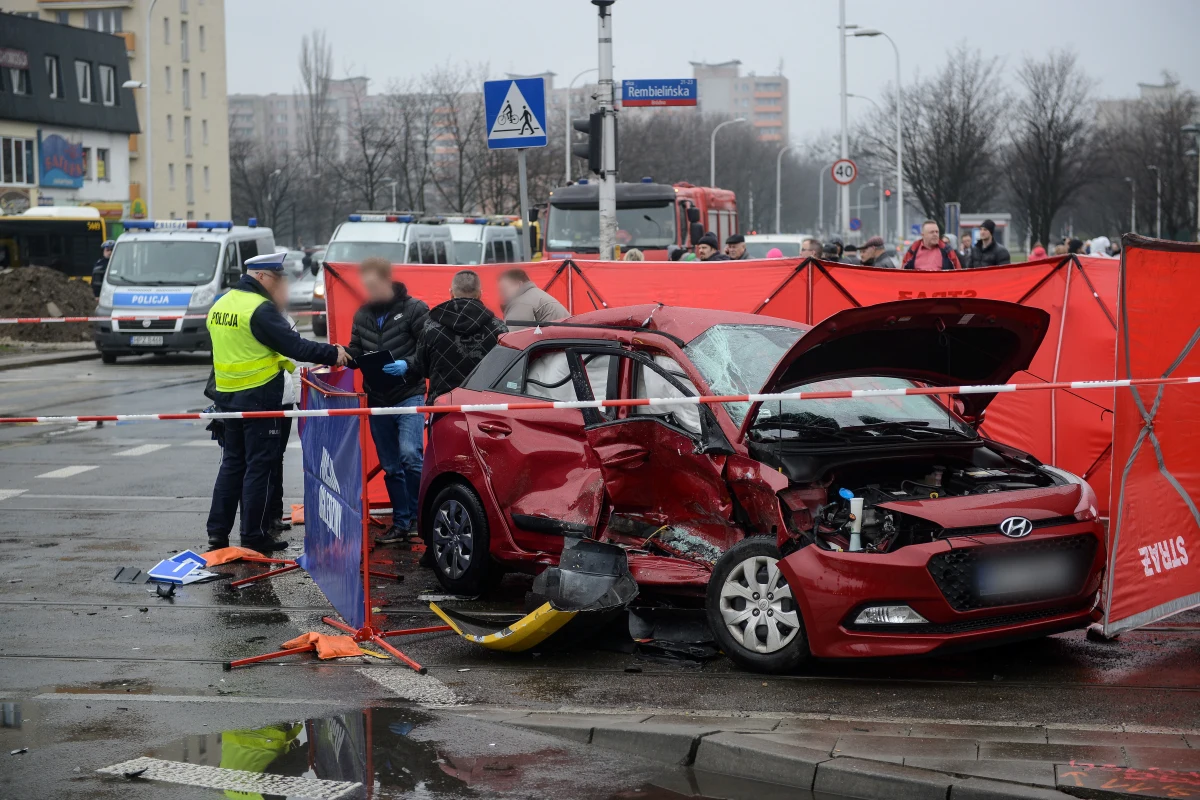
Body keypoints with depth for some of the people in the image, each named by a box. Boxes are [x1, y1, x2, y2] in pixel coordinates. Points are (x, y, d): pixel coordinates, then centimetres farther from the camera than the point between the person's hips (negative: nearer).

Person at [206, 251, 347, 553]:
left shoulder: (221, 305, 11)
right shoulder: (261, 308, -17)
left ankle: (217, 531, 15)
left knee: (233, 461, 15)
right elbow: (293, 344, -19)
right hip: (258, 397, -8)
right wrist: (332, 354, -11)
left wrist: (280, 361, 18)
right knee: (259, 465, -1)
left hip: (227, 394, 8)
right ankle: (253, 536, 1)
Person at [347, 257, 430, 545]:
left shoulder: (414, 309, -6)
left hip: (408, 395, -6)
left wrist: (407, 365, -23)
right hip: (377, 400, 6)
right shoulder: (363, 314, 11)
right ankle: (401, 523, 18)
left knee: (410, 454, -21)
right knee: (391, 467, 10)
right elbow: (356, 351, 15)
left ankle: (418, 516, -7)